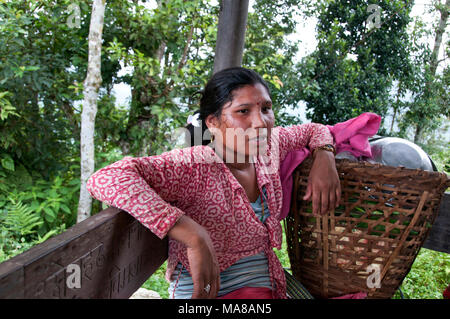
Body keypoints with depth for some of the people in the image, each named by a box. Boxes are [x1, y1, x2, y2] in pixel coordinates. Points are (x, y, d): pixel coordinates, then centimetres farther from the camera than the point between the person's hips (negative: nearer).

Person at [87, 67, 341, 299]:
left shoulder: (270, 146, 0)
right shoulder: (194, 166, -22)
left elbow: (313, 130, 21)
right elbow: (105, 180, -36)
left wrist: (324, 157, -2)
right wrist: (195, 238, -38)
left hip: (262, 286, 6)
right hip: (206, 291, -5)